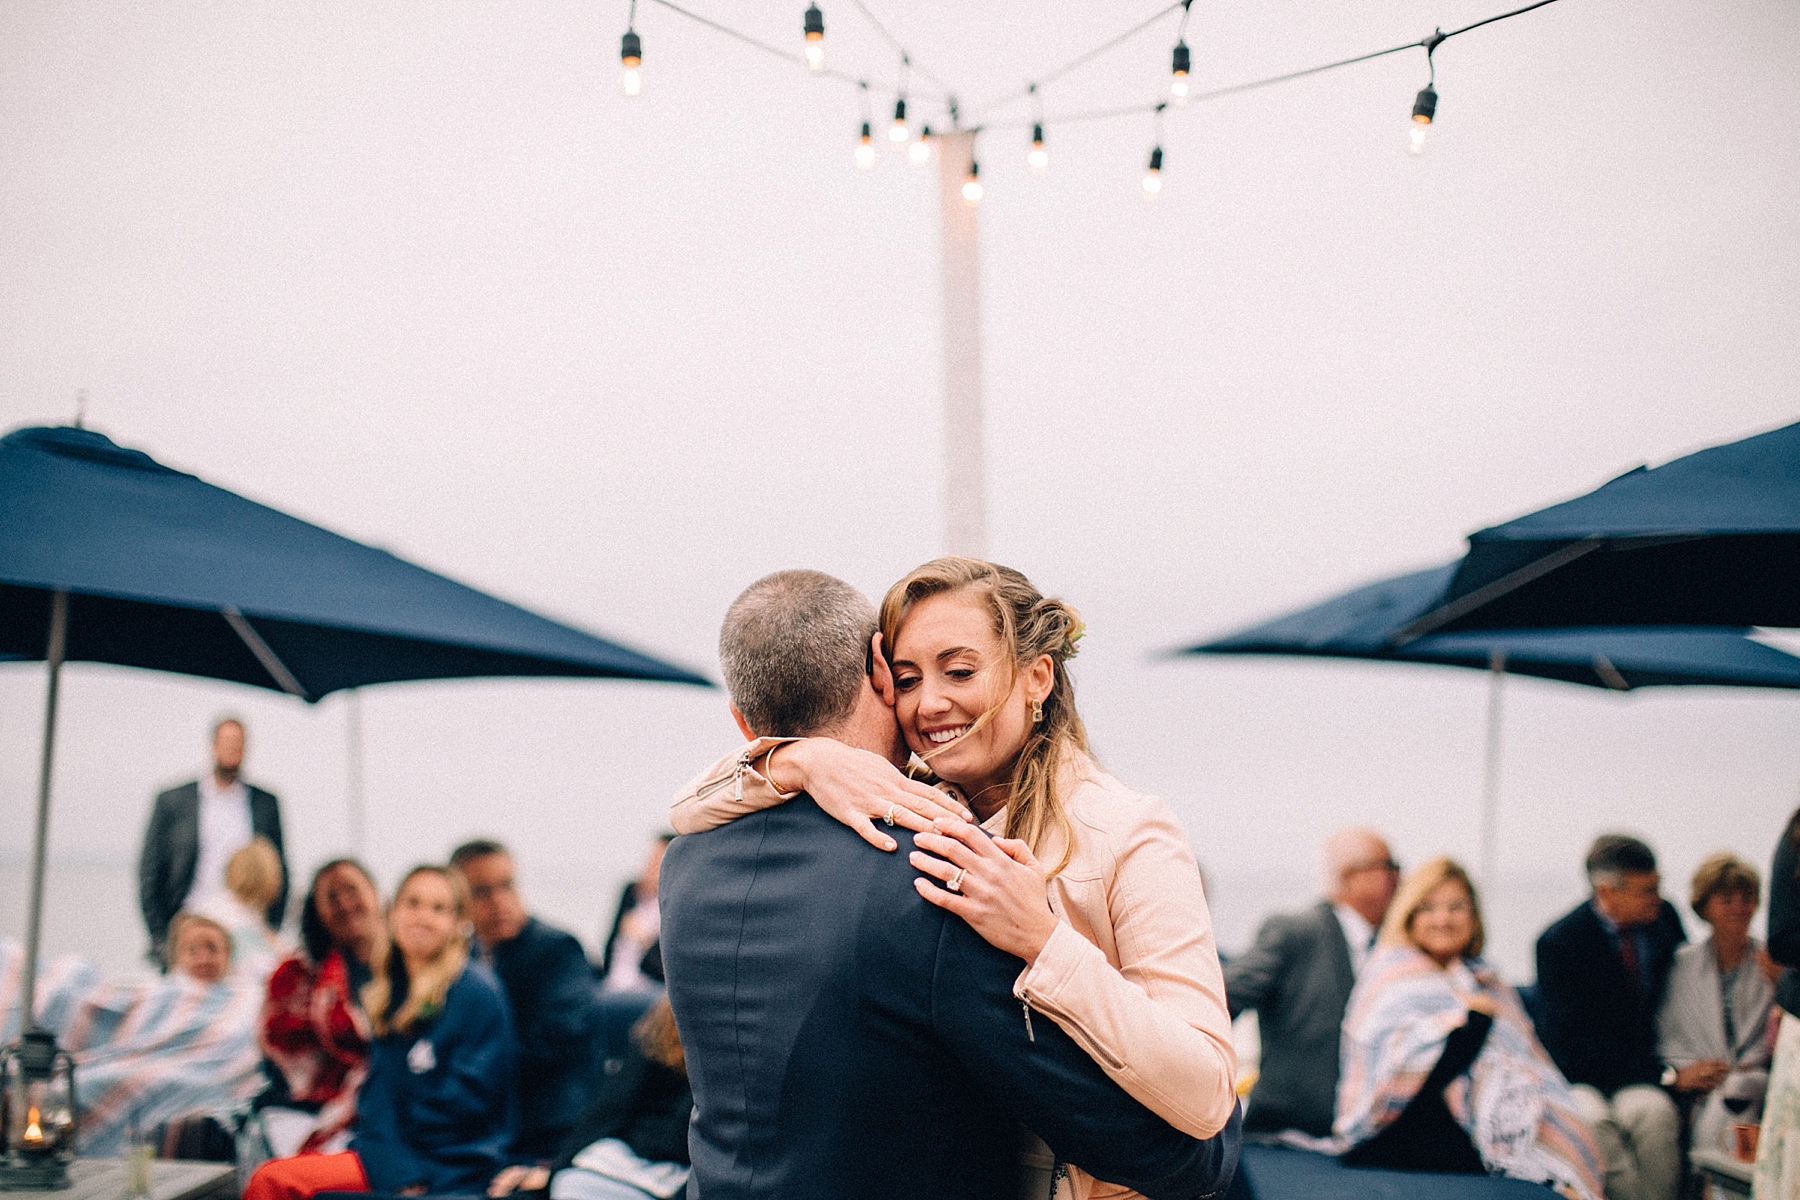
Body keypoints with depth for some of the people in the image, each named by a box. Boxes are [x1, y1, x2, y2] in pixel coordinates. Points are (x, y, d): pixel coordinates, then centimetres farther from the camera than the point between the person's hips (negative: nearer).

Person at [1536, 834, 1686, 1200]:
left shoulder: (1664, 917, 2)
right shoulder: (1558, 943, -12)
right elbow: (1575, 1045, -15)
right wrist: (1667, 1074, -20)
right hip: (1576, 1078, -3)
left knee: (1654, 1112, -30)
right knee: (1593, 1121, -35)